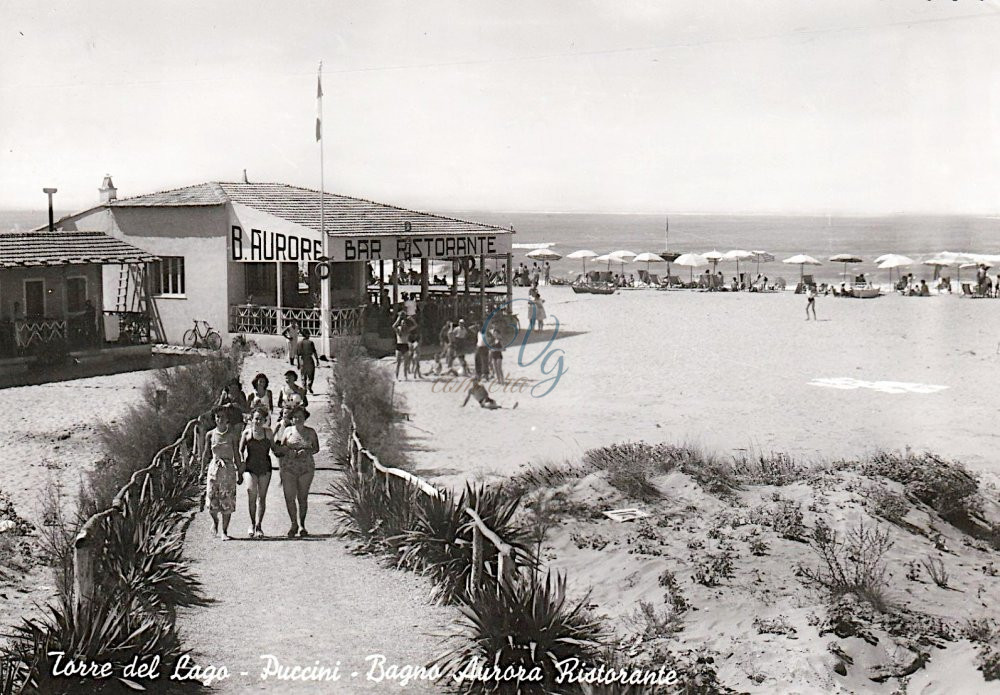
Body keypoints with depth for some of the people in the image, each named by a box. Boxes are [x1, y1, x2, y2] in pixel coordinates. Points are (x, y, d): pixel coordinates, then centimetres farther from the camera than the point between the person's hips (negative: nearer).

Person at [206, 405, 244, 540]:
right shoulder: (211, 435, 4)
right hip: (214, 468, 1)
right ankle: (215, 521, 29)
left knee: (227, 502, -2)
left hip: (229, 469, -1)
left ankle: (224, 531, 8)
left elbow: (237, 454, 4)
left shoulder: (232, 434, 0)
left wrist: (240, 473, 3)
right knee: (212, 501, -2)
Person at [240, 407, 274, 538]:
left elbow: (273, 447, 17)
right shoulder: (247, 432, 1)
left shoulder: (268, 432, 5)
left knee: (262, 496, 2)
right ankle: (252, 524, -2)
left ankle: (258, 526, 8)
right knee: (252, 493, -17)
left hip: (265, 467, 2)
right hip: (250, 467, -2)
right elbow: (240, 450, 7)